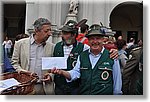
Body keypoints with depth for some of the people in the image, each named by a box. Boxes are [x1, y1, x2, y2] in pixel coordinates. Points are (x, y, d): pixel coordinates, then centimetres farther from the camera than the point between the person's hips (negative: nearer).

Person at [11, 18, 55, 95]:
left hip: (45, 87, 1)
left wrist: (51, 75, -8)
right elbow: (14, 62, 8)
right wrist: (21, 71, -9)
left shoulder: (51, 47, 6)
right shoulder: (20, 44, 4)